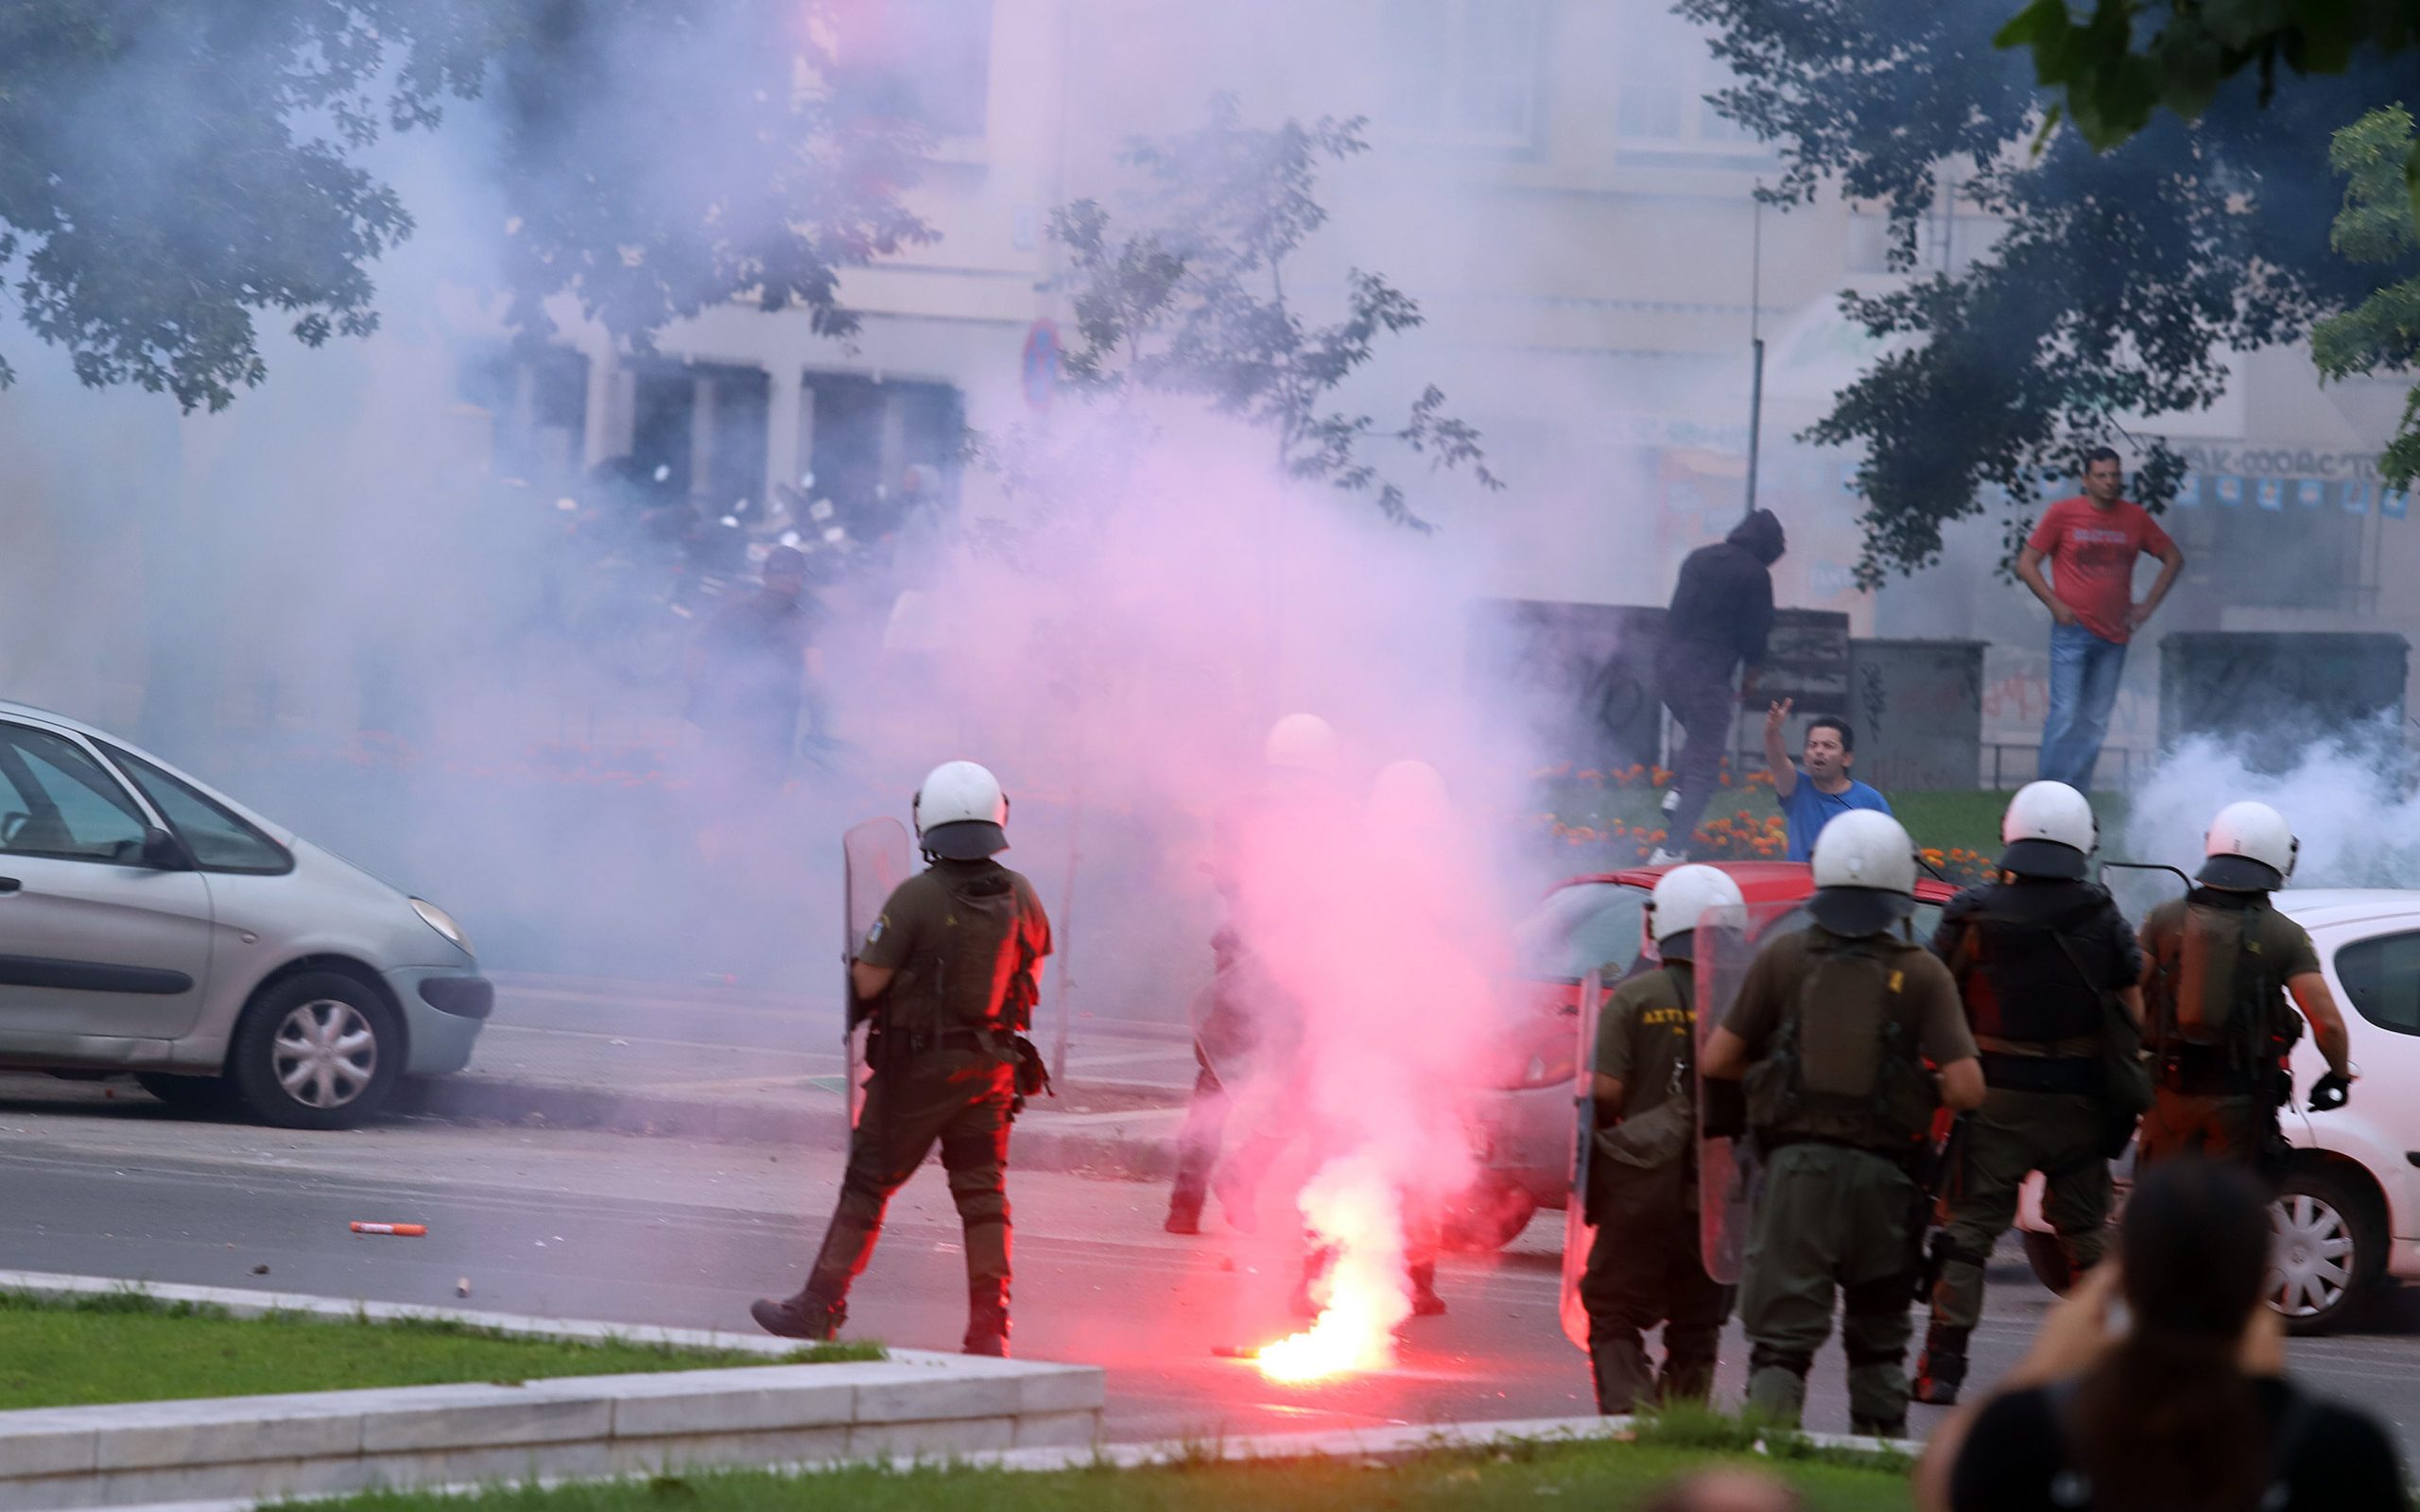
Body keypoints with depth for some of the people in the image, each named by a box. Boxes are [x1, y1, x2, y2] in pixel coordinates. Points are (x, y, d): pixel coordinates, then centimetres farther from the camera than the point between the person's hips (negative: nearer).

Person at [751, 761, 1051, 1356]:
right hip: (993, 1066, 4)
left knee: (868, 1183, 5)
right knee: (982, 1191, 8)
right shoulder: (1020, 897, -1)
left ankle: (818, 1309, 10)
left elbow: (867, 983, -15)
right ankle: (989, 1325, 3)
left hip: (918, 1066, -4)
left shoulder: (916, 898, -18)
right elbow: (1033, 972, 13)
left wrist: (861, 955, 6)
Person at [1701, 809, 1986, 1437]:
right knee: (1878, 1338, 18)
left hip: (1797, 1168, -1)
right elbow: (1966, 1089, -9)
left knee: (1782, 1337, -3)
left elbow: (1717, 1061, 2)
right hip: (1884, 1173, 1)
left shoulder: (1783, 958, -1)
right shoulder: (1922, 973, -3)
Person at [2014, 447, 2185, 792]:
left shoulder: (2135, 518, 7)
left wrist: (2149, 605, 8)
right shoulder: (2063, 514, -2)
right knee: (2065, 715, -11)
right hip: (2073, 632, -4)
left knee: (2095, 723, 5)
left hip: (2114, 636, 4)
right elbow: (2026, 564, 2)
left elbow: (2173, 559, 18)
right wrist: (2055, 605, -8)